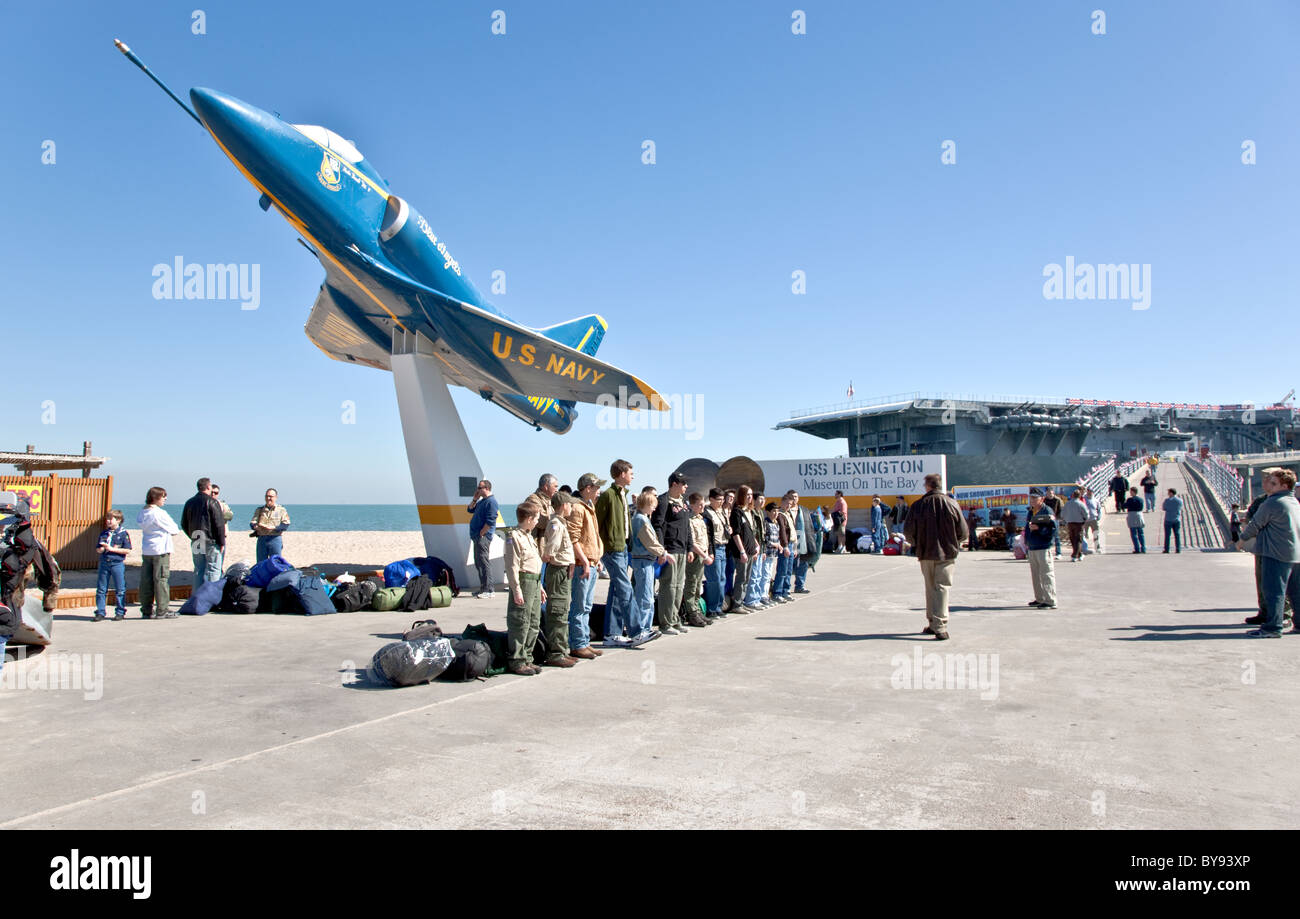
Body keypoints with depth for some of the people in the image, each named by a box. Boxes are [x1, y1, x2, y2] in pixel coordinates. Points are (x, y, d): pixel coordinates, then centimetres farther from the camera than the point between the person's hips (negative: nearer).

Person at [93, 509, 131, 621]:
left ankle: (120, 612, 11)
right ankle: (100, 612, 12)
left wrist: (112, 549, -13)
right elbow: (97, 549, 17)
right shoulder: (103, 533, 11)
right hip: (104, 563, 5)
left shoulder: (123, 533, -4)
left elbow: (127, 550, -9)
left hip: (118, 563, -5)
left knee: (120, 590, 2)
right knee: (101, 589, 6)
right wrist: (101, 549, -6)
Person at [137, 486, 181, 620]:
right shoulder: (160, 513, -13)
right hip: (161, 550, -7)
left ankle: (147, 610, 13)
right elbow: (174, 530, -8)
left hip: (146, 551, 7)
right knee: (161, 580, -3)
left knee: (146, 581, 8)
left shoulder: (142, 512, 8)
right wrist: (172, 530, 13)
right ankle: (162, 610, -1)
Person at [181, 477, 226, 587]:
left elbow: (184, 525, 17)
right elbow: (219, 524, -12)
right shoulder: (212, 502, -9)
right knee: (213, 570, -3)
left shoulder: (189, 503, 11)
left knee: (198, 570, 12)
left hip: (196, 542, 6)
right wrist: (221, 542, -8)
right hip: (211, 541, -6)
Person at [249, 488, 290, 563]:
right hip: (261, 539, 3)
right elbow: (252, 523, 5)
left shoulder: (281, 510, 5)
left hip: (275, 539, -3)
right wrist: (256, 526, -20)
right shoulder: (259, 510, 15)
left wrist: (272, 527, -20)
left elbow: (285, 525, -5)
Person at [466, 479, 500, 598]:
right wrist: (475, 499, 12)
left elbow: (490, 521, -20)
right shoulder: (482, 501, 18)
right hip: (477, 537, 10)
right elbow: (470, 510, 26)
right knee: (478, 563, 13)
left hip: (483, 537, -10)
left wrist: (481, 533, -17)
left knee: (483, 562, -11)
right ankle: (483, 588, 20)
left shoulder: (491, 502, -14)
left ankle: (488, 590, -11)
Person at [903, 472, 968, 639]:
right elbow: (963, 532, -1)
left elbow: (908, 532, -3)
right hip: (947, 553, -1)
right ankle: (940, 626, -11)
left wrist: (917, 546, 15)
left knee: (930, 588, 15)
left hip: (926, 553, 1)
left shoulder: (918, 505, -5)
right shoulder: (952, 504, -5)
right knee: (942, 588, -1)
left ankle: (932, 624, 21)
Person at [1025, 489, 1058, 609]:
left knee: (1046, 574, -8)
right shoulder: (1031, 512, 17)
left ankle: (1051, 601, -6)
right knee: (1035, 575, 13)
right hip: (1031, 548, 8)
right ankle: (1039, 599, 23)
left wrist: (1038, 528, -22)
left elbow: (1053, 529, -16)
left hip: (1043, 548, -8)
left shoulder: (1047, 511, -8)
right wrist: (1026, 544, 18)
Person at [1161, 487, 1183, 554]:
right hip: (1177, 520, 3)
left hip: (1168, 519, -3)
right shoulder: (1180, 500, 1)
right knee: (1177, 535, 6)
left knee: (1167, 535, 1)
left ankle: (1166, 549, 0)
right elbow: (1180, 509, 14)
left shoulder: (1167, 500, -9)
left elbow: (1163, 508, 1)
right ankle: (1178, 549, 3)